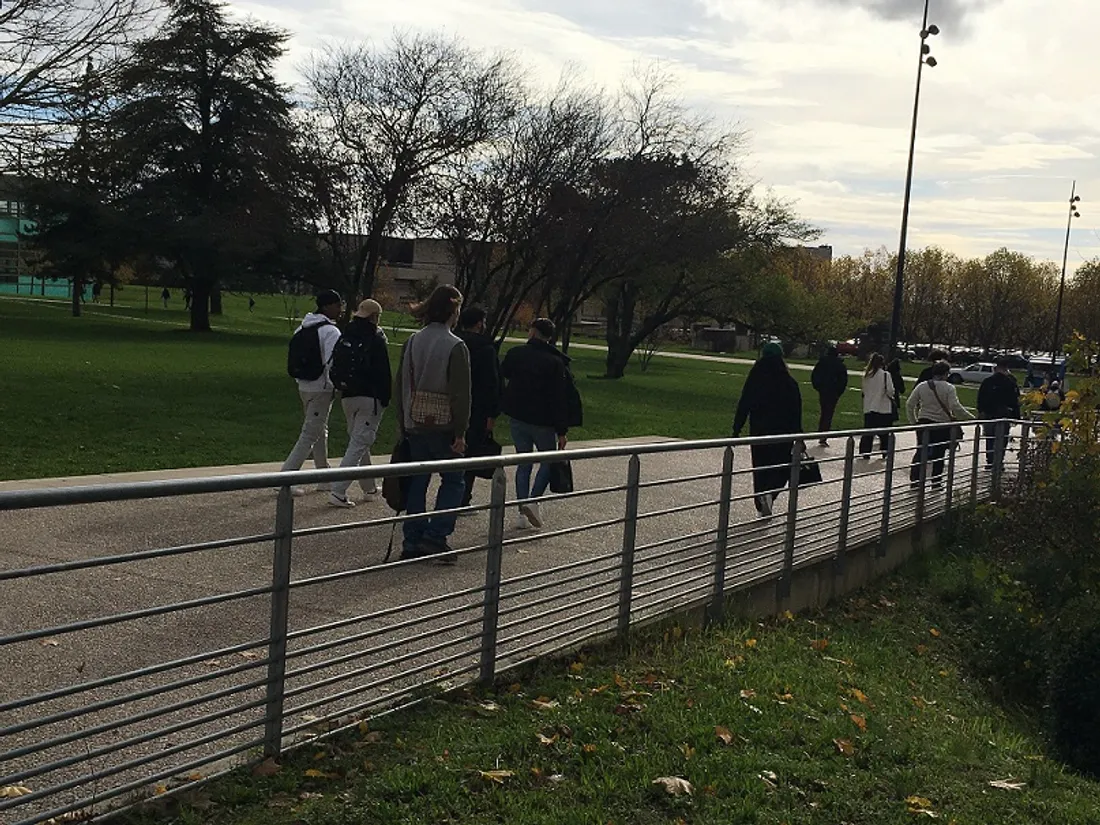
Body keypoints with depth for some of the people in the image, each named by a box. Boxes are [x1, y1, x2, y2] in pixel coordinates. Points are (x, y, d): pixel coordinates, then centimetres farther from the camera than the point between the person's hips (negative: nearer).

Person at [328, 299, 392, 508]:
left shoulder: (345, 337, 8)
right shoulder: (376, 339, -11)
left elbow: (334, 368, 10)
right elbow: (384, 373, -12)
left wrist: (341, 386, 16)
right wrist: (386, 398, -5)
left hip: (348, 397, 7)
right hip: (370, 397, -7)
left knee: (359, 442, 19)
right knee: (359, 444, -5)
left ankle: (369, 488, 30)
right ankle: (338, 492, -11)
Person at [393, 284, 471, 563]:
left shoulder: (412, 342, 5)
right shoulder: (456, 347, -12)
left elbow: (400, 385, 8)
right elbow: (461, 393, -14)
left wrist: (402, 422, 15)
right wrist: (460, 433, -10)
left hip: (415, 424, 5)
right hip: (443, 425, -5)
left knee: (418, 481, 13)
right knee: (453, 480, 7)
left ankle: (413, 541, 15)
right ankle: (436, 537, -1)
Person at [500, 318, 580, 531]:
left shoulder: (515, 353, -1)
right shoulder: (555, 362, -9)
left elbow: (502, 378, 6)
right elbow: (559, 399, -10)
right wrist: (562, 431, -7)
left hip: (518, 418, 3)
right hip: (542, 422, -3)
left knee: (523, 464, 11)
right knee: (548, 460, 14)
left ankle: (522, 513, 6)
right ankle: (534, 500, -6)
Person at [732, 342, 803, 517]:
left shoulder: (754, 380, -4)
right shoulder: (790, 384, -6)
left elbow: (743, 407, -3)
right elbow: (796, 412, -3)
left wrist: (736, 430, 3)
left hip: (758, 432, 2)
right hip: (783, 433, -1)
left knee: (760, 469, 13)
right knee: (782, 469, 12)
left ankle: (763, 508, 16)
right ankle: (770, 493, -15)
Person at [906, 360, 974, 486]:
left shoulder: (922, 386, 2)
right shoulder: (949, 388, -11)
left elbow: (910, 405, 2)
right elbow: (956, 407, -19)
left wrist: (913, 422, 12)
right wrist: (971, 418, -11)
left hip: (923, 422, 3)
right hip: (942, 425, -3)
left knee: (921, 452, 12)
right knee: (939, 454, 9)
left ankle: (915, 480, 11)